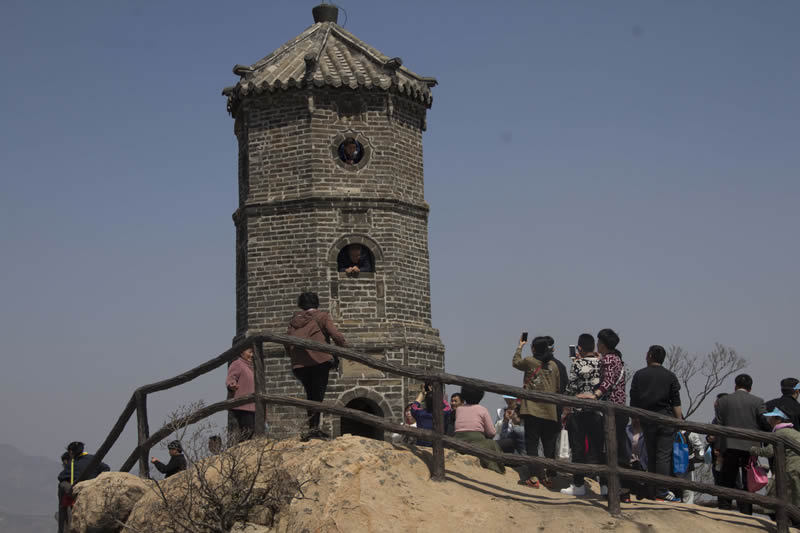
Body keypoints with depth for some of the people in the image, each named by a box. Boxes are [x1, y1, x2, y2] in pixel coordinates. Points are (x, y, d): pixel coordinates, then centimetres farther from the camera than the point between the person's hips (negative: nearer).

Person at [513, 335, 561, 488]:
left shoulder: (529, 362, -3)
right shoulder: (553, 366, 8)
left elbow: (515, 362, 18)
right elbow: (558, 387, 14)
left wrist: (519, 347, 32)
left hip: (533, 410, -4)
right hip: (550, 411, 4)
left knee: (531, 443, -2)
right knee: (549, 445, 9)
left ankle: (534, 477, -9)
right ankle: (548, 477, 12)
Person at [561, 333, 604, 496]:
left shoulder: (577, 364, -10)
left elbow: (571, 389, -9)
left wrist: (566, 411, -2)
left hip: (578, 411, -4)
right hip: (598, 412, 4)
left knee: (578, 449, 4)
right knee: (597, 449, 9)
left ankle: (578, 485, 8)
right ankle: (604, 483, 5)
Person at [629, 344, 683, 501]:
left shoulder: (639, 375, 5)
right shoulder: (670, 376, 2)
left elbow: (633, 401, 5)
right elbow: (676, 403, -1)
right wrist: (680, 421, 4)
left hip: (646, 420, 2)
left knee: (651, 455, 11)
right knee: (664, 456, -4)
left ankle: (653, 491, 13)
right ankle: (662, 492, -9)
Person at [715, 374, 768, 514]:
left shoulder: (723, 401, 5)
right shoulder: (757, 401, 1)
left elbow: (718, 425, 2)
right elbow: (766, 424, -4)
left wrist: (718, 449, 6)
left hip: (730, 446, 1)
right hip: (751, 447, -1)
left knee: (727, 482, 7)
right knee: (748, 483, 5)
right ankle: (745, 513, 1)